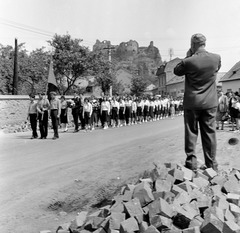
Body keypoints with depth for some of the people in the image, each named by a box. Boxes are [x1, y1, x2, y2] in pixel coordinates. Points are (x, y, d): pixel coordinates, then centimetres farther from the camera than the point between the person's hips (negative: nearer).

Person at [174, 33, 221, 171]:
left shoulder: (189, 61, -15)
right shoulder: (216, 58, -6)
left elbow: (176, 71, 4)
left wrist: (188, 56, 3)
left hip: (192, 103, -2)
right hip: (210, 103, 3)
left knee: (191, 132, 10)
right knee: (210, 133, 9)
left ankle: (191, 161, 12)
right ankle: (212, 165, 16)